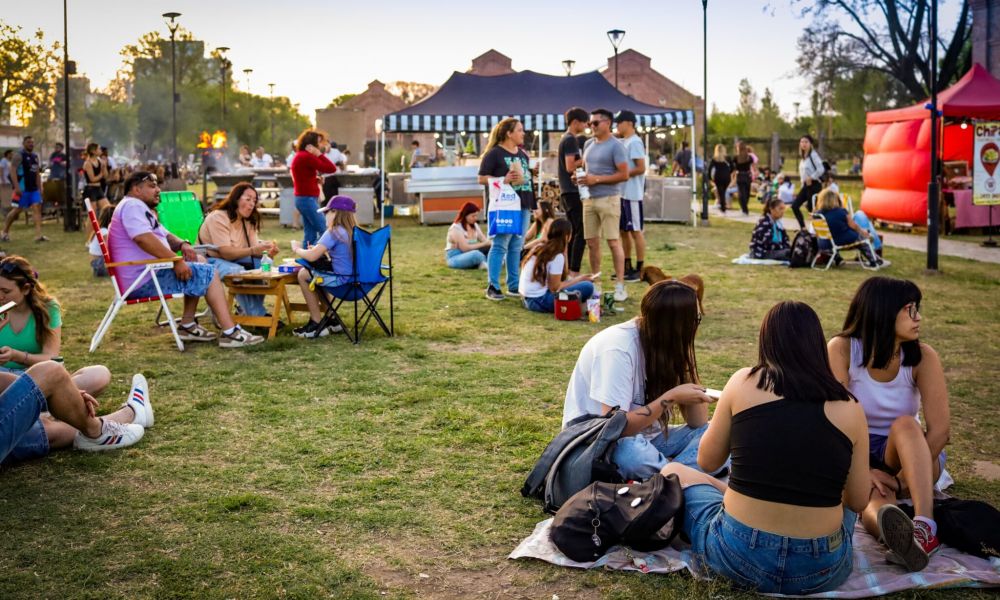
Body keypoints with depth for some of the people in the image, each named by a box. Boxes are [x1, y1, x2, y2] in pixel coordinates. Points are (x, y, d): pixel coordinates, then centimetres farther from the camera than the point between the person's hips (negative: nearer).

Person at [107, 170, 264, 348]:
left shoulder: (139, 207, 24)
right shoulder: (132, 205, -12)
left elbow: (165, 236, 26)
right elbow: (143, 238, -29)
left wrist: (182, 244, 2)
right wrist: (176, 260, -24)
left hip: (148, 273, 11)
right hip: (143, 281, -11)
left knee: (198, 264, 20)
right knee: (209, 274, -11)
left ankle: (187, 325, 13)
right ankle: (230, 333, -13)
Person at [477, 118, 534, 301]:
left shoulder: (523, 154, 17)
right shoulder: (494, 153, -5)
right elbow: (482, 178, -8)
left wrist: (532, 203, 15)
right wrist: (504, 180, -20)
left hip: (523, 205, 7)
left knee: (516, 247, 10)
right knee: (500, 245, -6)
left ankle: (514, 286, 17)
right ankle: (493, 287, -1)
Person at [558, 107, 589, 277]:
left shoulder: (566, 139, 18)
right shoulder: (571, 140, -12)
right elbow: (570, 167, -19)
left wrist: (583, 161, 11)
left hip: (567, 192, 10)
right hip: (573, 191, -10)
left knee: (574, 232, 13)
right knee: (581, 233, -9)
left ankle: (569, 270, 16)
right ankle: (574, 272, -11)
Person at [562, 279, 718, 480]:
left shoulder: (668, 345, -3)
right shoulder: (618, 348, -24)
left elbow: (698, 423, -3)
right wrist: (671, 397, -27)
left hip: (641, 435, 7)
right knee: (632, 452, -39)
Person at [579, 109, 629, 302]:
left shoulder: (615, 146, -8)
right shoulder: (588, 144, 14)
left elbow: (624, 175, -13)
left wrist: (597, 179, -16)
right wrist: (580, 177, 3)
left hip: (608, 198, -7)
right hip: (589, 199, 7)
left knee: (613, 241, -8)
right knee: (592, 243, 7)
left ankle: (620, 286, -6)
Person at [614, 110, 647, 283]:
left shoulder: (635, 142, -13)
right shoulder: (622, 142, 14)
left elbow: (641, 168, -19)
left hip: (632, 194, -9)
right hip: (622, 193, 9)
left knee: (636, 231, -3)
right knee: (623, 230, 13)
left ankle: (640, 269, 2)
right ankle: (627, 267, 21)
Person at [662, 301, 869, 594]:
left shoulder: (744, 383, -4)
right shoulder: (849, 408, -1)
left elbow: (707, 460, 6)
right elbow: (858, 502, 6)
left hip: (738, 557, -3)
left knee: (673, 472, 23)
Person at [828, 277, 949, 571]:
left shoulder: (922, 357, -13)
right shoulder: (842, 350, -14)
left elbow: (940, 428, -18)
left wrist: (904, 480, -25)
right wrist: (864, 471, -28)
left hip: (907, 453, 1)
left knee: (905, 425, -33)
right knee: (874, 501, -35)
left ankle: (925, 528, -47)